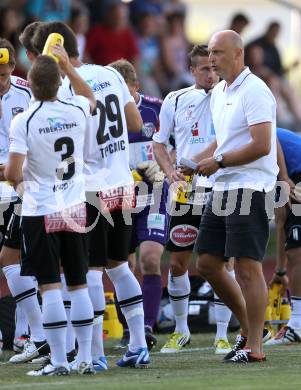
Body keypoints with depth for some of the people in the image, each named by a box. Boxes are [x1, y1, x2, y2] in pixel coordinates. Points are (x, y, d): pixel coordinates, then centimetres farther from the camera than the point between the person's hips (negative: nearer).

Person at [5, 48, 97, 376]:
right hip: (74, 210, 4)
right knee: (79, 284, 10)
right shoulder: (77, 111, -2)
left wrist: (15, 176, 6)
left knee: (50, 286, -3)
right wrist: (68, 65, 29)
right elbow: (90, 97, 25)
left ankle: (58, 361, -5)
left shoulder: (23, 121, -15)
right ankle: (86, 357, 11)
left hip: (40, 213, -4)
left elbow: (13, 173, -17)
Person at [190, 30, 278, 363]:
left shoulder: (254, 91, -13)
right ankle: (248, 327, 23)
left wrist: (219, 161, -13)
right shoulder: (218, 94, 16)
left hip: (249, 187, -10)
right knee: (207, 263, 9)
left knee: (247, 266, -9)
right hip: (222, 188, 10)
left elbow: (261, 146, -20)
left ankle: (254, 346, -4)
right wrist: (197, 160, 13)